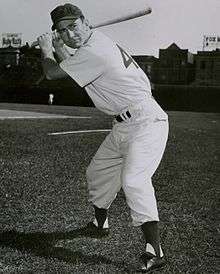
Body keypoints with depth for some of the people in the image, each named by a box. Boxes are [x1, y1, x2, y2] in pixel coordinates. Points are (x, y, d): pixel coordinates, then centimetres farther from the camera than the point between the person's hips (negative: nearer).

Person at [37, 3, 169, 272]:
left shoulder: (93, 51, -20)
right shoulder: (97, 41, 10)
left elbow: (52, 73, -9)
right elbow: (71, 66, 27)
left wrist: (46, 49, 9)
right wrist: (60, 50, 16)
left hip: (145, 122, -11)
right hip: (124, 126, 11)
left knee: (133, 180, -27)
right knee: (97, 172, 20)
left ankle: (154, 250, -26)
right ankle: (100, 224, 40)